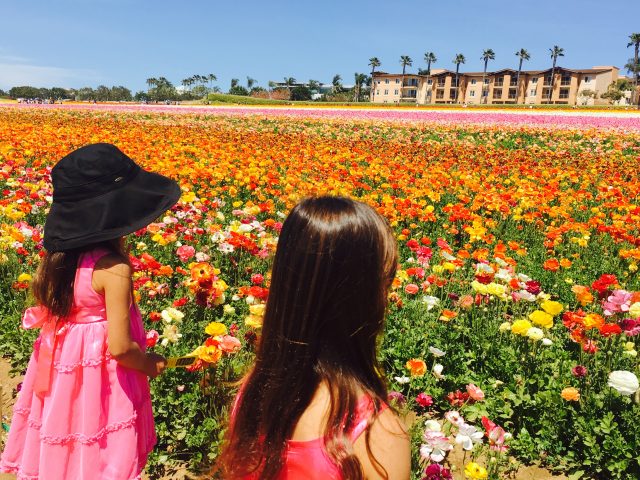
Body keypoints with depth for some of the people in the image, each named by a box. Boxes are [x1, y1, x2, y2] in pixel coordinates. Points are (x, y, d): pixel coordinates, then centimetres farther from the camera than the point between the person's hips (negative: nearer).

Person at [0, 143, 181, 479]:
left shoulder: (61, 253, -6)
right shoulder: (113, 268, -27)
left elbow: (49, 309, 7)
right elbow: (120, 347, -24)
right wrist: (150, 365, -7)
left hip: (61, 372, 7)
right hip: (101, 381, -6)